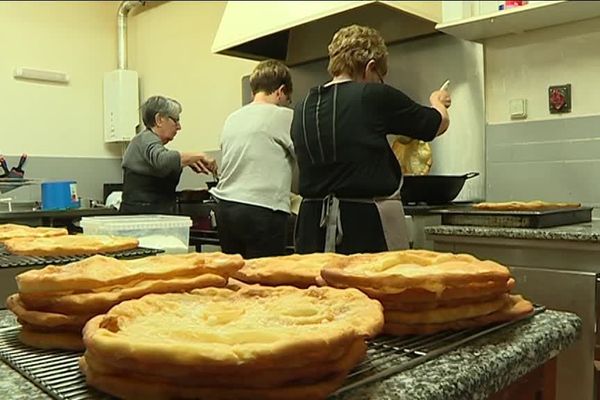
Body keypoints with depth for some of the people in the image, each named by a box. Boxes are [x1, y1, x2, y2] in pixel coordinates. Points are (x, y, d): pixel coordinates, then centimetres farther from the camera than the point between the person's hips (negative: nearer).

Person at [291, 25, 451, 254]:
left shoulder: (302, 109, 6)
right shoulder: (375, 96, -9)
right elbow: (439, 123, 6)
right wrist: (438, 102, 30)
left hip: (313, 226, 5)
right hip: (367, 224, -5)